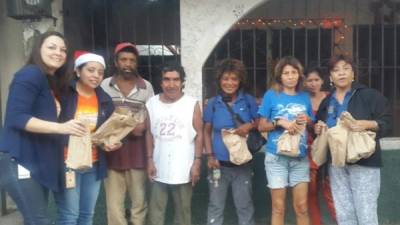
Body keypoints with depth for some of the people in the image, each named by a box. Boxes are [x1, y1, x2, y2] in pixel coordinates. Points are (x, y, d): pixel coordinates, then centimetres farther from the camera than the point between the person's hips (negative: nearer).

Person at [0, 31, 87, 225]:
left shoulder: (52, 82, 18)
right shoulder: (30, 74, -11)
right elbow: (16, 118, -22)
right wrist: (60, 127, -30)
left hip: (39, 161, 10)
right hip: (20, 161, -9)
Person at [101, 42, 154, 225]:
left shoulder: (146, 86, 3)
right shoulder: (105, 85, 3)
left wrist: (143, 126, -14)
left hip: (137, 152, 0)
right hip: (112, 151, 0)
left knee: (139, 200, 11)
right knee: (114, 203, 7)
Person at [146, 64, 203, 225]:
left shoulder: (192, 104, -6)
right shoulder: (151, 104, 2)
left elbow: (199, 135, -4)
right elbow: (149, 134, 7)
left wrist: (197, 162, -8)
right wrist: (150, 160, 3)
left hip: (183, 169, -2)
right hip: (159, 169, 3)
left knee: (183, 210, 14)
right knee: (155, 211, 12)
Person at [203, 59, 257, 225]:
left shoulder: (248, 101, -1)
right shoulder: (213, 103, -1)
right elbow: (207, 131, 4)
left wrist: (250, 125, -16)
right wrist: (209, 156, -6)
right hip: (219, 163, 0)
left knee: (244, 205, 13)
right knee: (216, 206, 10)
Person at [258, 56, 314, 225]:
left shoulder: (304, 97, 8)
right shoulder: (271, 95, -2)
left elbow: (312, 125, 15)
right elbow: (261, 126, -1)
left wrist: (307, 120, -6)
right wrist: (280, 122, -16)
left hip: (300, 157, 3)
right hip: (276, 157, -3)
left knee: (302, 206, 5)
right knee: (278, 207, 4)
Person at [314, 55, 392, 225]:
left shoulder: (370, 95, -1)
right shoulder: (326, 102, 15)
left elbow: (387, 123, -5)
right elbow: (318, 129, 24)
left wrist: (368, 124, -22)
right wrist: (317, 129, 2)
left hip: (364, 162, -5)